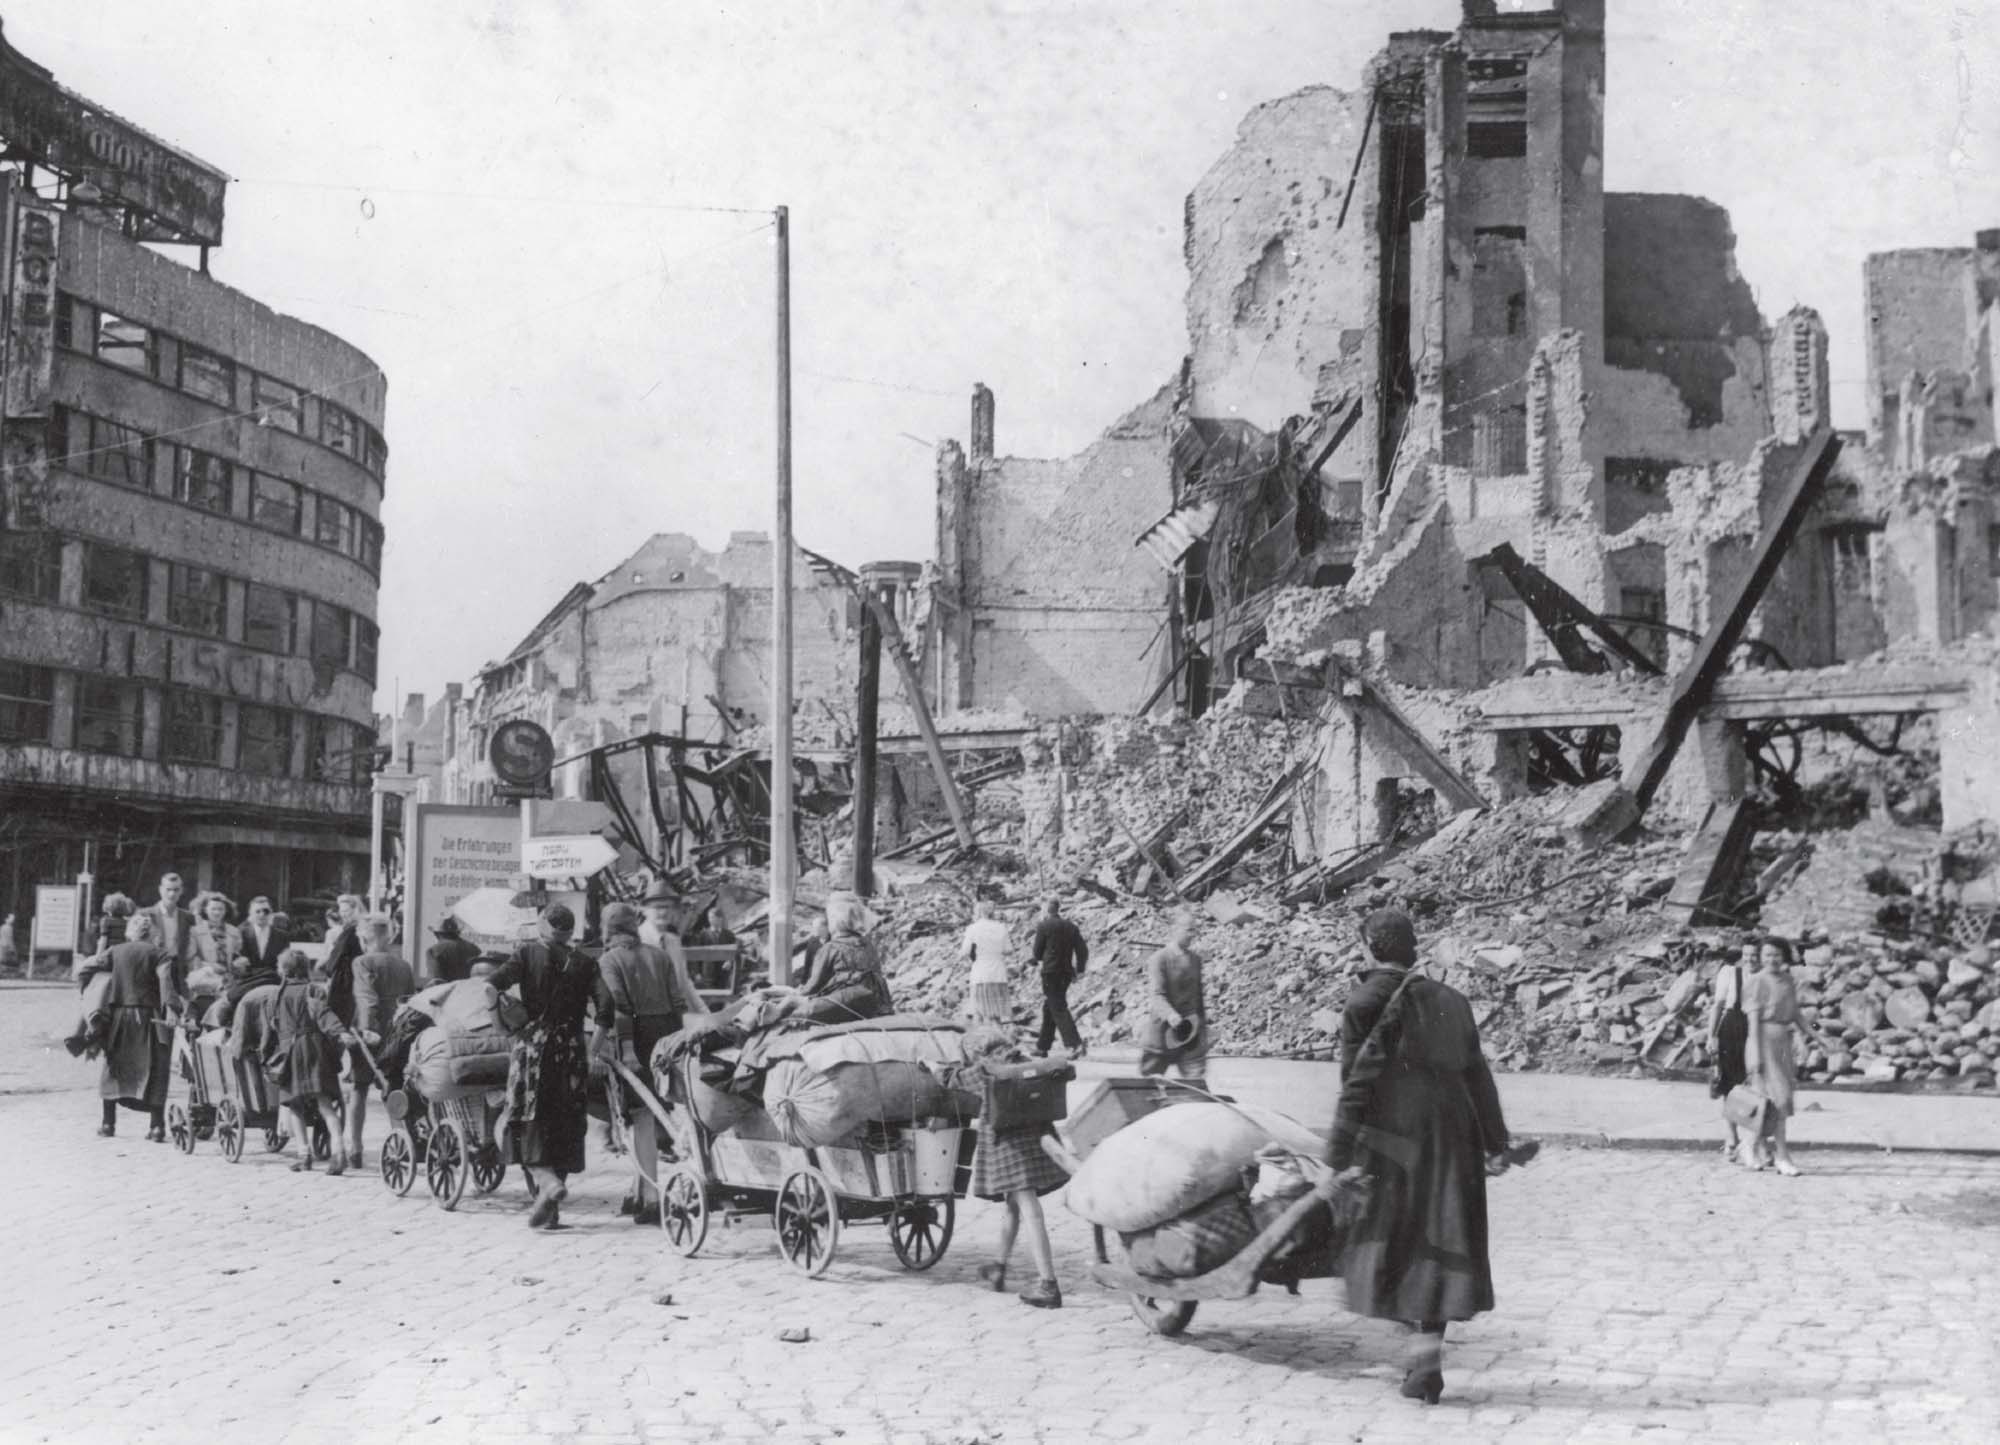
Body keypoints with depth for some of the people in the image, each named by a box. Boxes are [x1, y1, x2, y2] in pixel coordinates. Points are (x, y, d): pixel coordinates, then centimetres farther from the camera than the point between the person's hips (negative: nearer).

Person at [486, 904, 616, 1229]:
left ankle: (546, 1180, -24)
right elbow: (604, 1001, -4)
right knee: (565, 1125, 9)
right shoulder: (584, 963, 7)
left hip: (532, 1046, -2)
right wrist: (604, 1031, 10)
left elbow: (496, 981, -15)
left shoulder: (527, 954, 2)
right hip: (571, 1051, 2)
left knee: (528, 1121, 2)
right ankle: (550, 1208, 10)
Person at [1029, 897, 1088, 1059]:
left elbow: (1037, 953, -1)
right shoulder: (1071, 927, 10)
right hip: (1067, 972, 6)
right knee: (1049, 1009, 18)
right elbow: (1083, 951, 5)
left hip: (1050, 972, -6)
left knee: (1058, 1009, -8)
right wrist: (1078, 970, 10)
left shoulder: (1043, 926, -6)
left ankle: (1075, 1044, -23)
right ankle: (1043, 1046, 24)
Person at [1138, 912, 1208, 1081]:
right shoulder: (1159, 960, -11)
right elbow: (1156, 996, -21)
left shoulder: (1196, 959, 9)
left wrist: (1202, 1019, 16)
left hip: (1191, 1031, 4)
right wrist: (1172, 1017, -37)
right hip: (1163, 1033, -4)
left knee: (1196, 1081, -8)